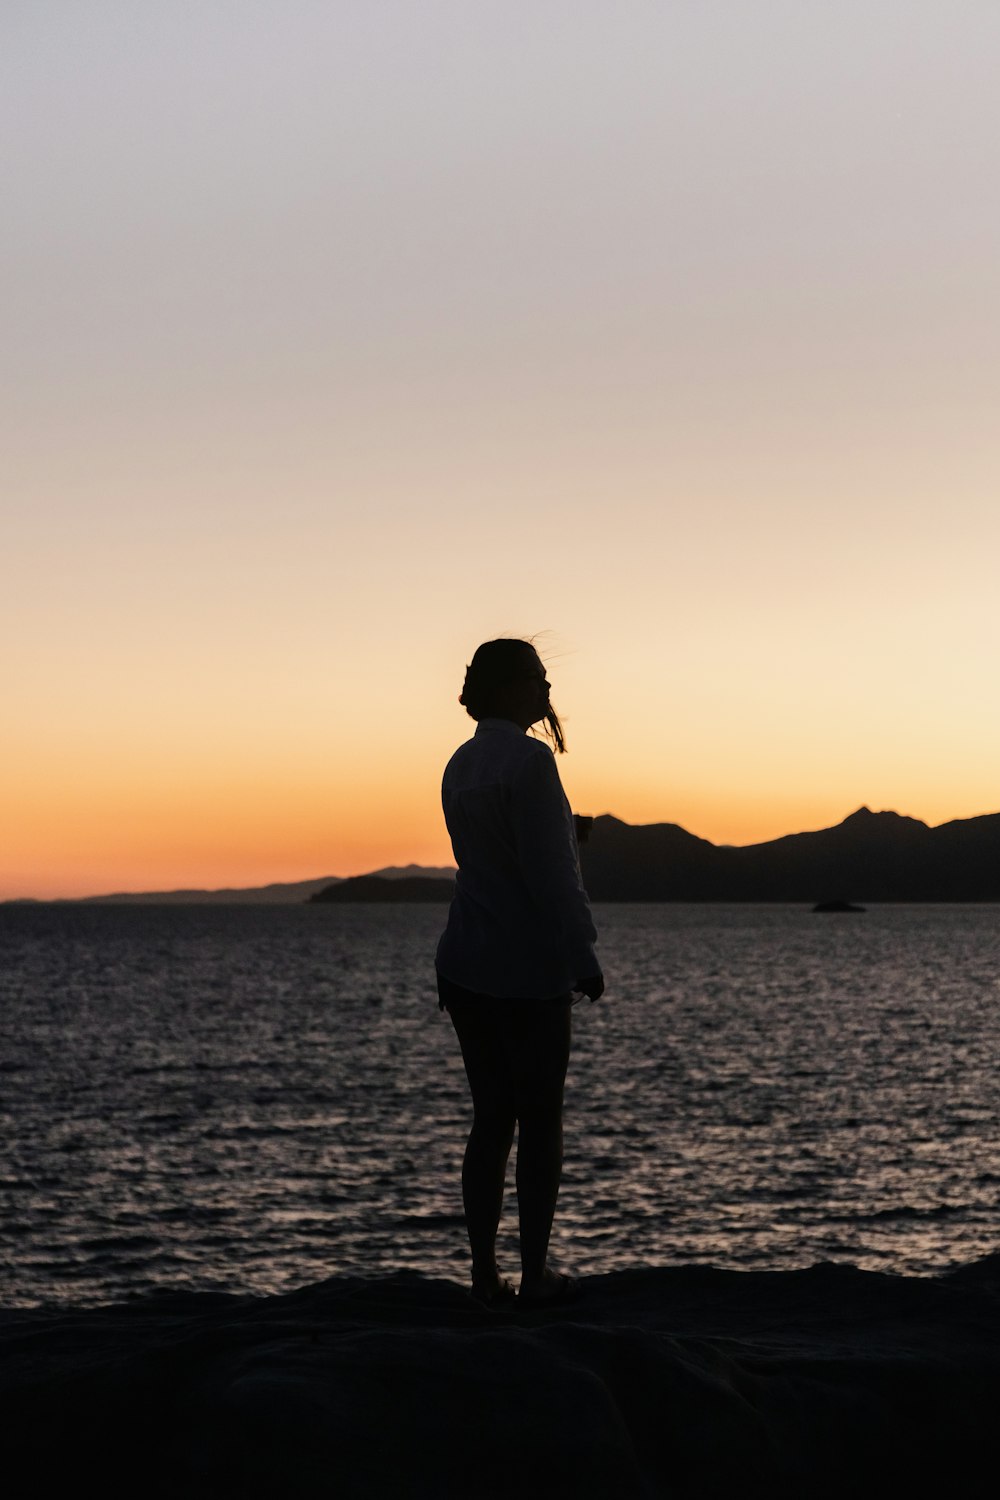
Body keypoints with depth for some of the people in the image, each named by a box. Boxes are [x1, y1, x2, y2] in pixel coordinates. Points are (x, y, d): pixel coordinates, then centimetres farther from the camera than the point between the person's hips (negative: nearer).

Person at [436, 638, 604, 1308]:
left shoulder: (461, 764, 10)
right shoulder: (529, 761, -15)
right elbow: (551, 874, -18)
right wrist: (584, 956, -13)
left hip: (467, 968, 8)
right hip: (530, 972, -7)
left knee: (491, 1116, 11)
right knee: (540, 1121, 2)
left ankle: (485, 1273, 12)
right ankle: (535, 1274, 8)